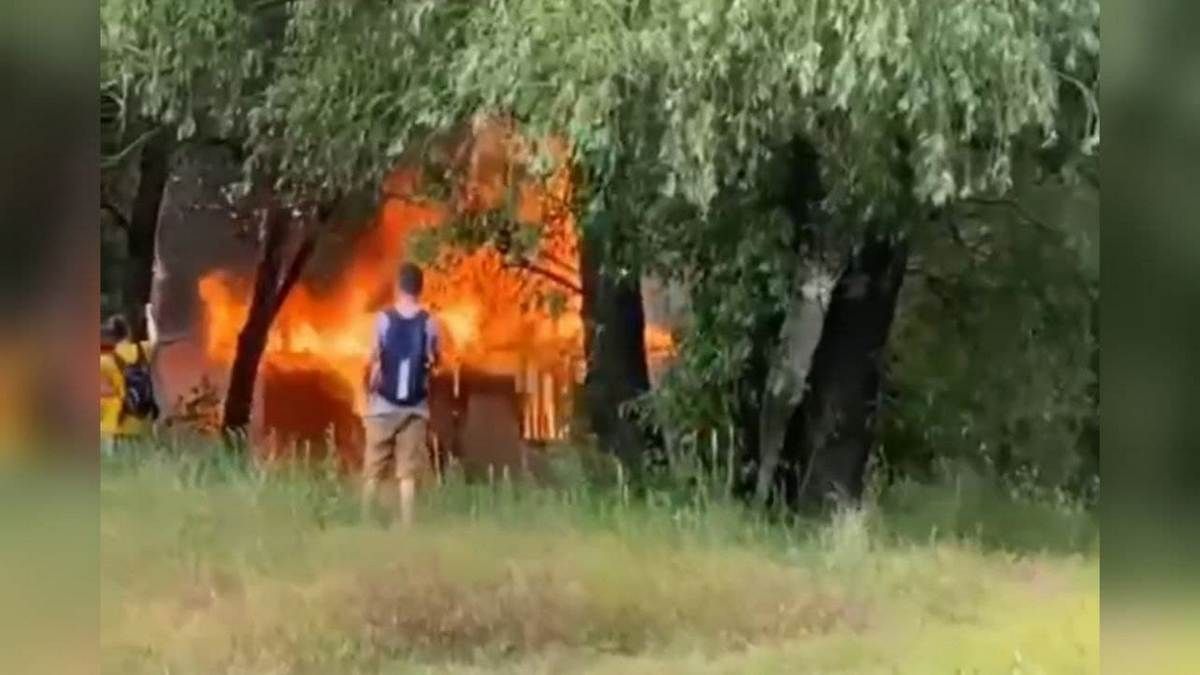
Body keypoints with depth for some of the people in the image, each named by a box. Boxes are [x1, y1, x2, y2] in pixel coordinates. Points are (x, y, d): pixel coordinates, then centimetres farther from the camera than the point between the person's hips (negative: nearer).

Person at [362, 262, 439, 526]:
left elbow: (375, 363, -6)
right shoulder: (428, 323, -2)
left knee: (373, 471, 7)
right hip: (416, 407, 1)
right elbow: (432, 362, 3)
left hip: (384, 405, -1)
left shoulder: (384, 319, -6)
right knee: (408, 473, 2)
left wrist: (370, 392, 7)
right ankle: (406, 527, -3)